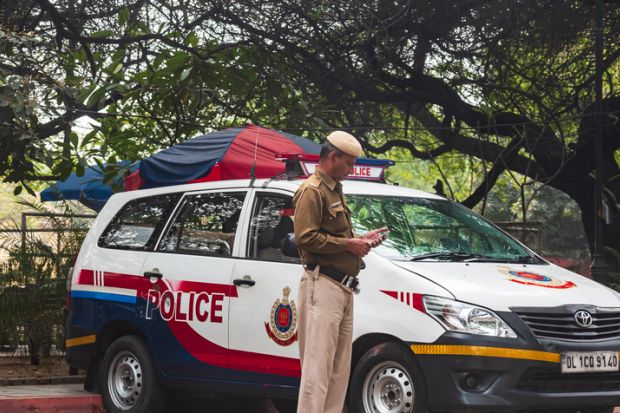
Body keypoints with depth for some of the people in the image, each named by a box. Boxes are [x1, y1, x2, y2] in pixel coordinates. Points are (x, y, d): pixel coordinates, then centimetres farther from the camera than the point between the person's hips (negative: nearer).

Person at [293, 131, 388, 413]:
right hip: (322, 286, -10)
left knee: (340, 368, 11)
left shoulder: (334, 191, 23)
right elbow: (306, 238, -19)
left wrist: (361, 240, 14)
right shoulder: (312, 191, -9)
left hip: (342, 289, 10)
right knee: (318, 365, -13)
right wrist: (348, 244, -14)